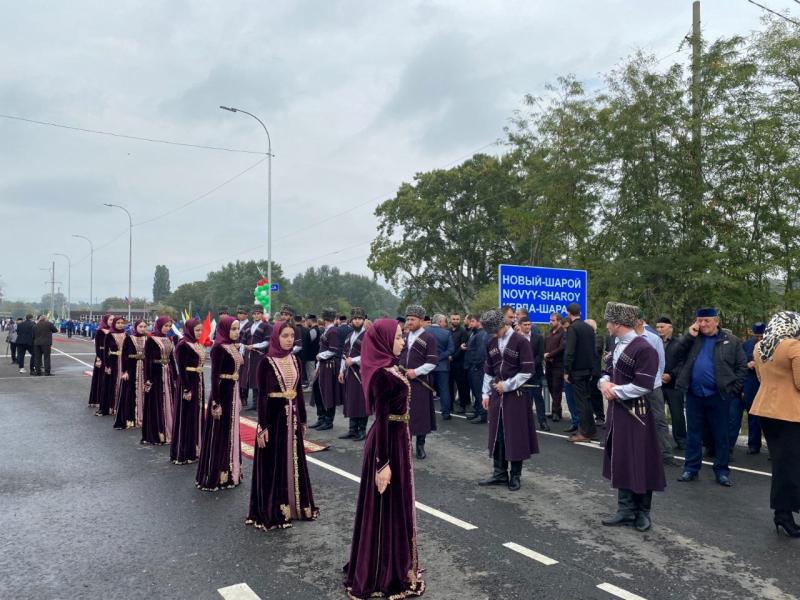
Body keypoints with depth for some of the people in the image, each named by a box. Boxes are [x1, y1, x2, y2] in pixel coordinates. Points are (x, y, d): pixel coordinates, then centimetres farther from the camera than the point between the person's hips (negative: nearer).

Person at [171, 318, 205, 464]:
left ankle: (194, 450, 23)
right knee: (186, 417, -1)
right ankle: (182, 454, 8)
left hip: (198, 382, 8)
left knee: (196, 415, 13)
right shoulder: (182, 345, -14)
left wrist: (201, 386, 14)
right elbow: (181, 369, -17)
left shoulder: (198, 344, 10)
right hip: (187, 382, -8)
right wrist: (186, 390, -20)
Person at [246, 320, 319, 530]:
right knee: (273, 464, 3)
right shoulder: (266, 362, -11)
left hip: (292, 416, 6)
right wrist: (262, 426, -15)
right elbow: (261, 395, -12)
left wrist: (303, 420, 12)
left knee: (293, 462, 15)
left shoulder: (295, 360, 5)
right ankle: (271, 512, 15)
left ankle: (294, 506, 29)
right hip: (273, 415, -6)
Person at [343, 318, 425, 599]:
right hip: (388, 442, -10)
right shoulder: (382, 373, -22)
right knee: (386, 507, 3)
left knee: (396, 505, 20)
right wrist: (384, 463, -22)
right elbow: (382, 418, -23)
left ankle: (394, 564, 36)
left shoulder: (388, 367, 7)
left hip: (396, 439, 10)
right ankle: (383, 576, 18)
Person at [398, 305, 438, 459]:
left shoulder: (429, 338, -5)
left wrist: (416, 372, -18)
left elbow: (432, 362, -10)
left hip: (420, 382, -5)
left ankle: (420, 446, 15)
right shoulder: (404, 337, 13)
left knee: (420, 414, 2)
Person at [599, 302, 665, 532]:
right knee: (620, 462, 12)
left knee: (639, 464, 3)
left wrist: (615, 390, -14)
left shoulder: (644, 349, -18)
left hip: (636, 414, -8)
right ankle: (626, 510, 22)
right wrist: (605, 383, -6)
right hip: (617, 412, 8)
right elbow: (606, 372, 17)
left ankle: (643, 512, 19)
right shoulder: (617, 346, 11)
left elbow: (642, 386, -22)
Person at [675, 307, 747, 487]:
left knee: (720, 435, 8)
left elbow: (742, 366, 2)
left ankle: (721, 471, 19)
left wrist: (734, 389, -7)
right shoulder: (692, 338, 7)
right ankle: (691, 468, 18)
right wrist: (690, 335, -10)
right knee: (693, 433, 9)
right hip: (694, 395, 2)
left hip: (719, 395, -2)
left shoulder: (731, 340, 1)